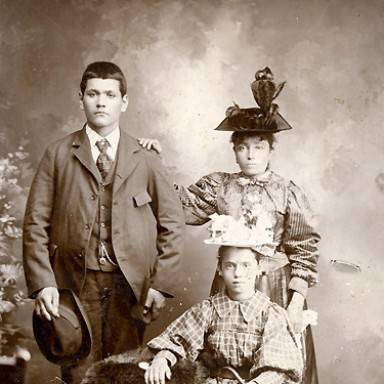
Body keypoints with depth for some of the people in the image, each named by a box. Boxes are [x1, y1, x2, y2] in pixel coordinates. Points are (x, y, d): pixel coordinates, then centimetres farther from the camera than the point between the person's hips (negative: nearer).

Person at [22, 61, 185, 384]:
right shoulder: (58, 155, 4)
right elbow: (36, 224, 1)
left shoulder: (145, 159, 5)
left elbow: (172, 224, 5)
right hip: (75, 284, 0)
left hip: (131, 284, 1)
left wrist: (161, 284, -3)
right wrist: (42, 283, -9)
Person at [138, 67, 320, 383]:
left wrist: (297, 302, -9)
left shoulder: (288, 192, -3)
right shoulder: (218, 186, 5)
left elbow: (304, 249, -4)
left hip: (276, 289, -2)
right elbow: (181, 205, 6)